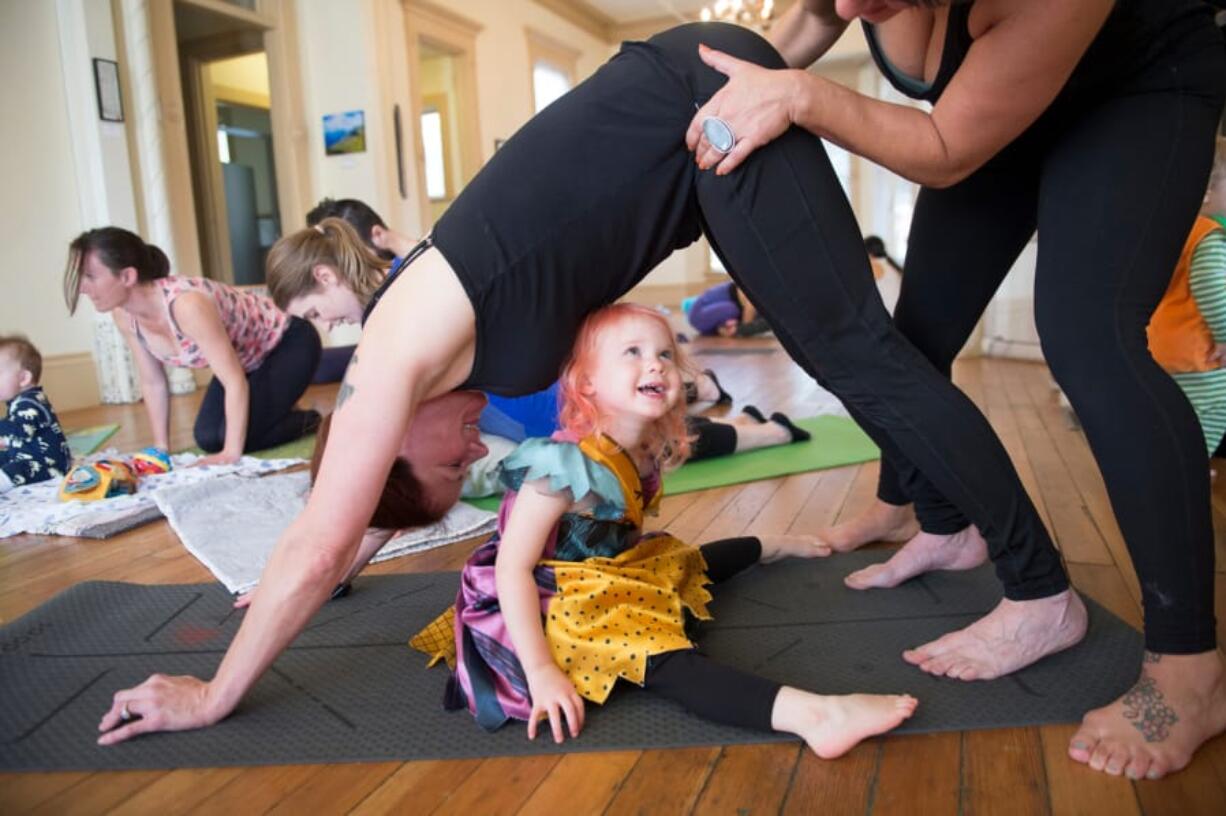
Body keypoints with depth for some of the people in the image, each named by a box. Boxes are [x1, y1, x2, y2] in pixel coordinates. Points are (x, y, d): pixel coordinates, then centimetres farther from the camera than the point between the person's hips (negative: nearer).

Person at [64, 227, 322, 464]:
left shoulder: (186, 305, -39)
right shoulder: (124, 315, -14)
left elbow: (235, 382, -33)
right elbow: (152, 383, -1)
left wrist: (232, 453, -29)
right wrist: (161, 448, 0)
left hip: (288, 342, -7)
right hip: (244, 358, 7)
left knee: (238, 438, -17)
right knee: (208, 438, -2)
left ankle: (308, 420, 9)